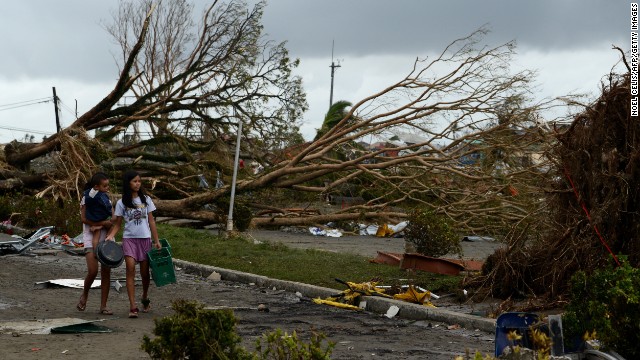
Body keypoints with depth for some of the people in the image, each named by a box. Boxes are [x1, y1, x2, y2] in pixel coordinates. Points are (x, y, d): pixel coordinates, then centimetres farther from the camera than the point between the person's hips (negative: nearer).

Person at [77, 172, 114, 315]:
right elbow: (84, 218, -11)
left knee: (106, 272, 0)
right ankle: (84, 295, 13)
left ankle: (103, 306, 6)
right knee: (93, 271, -16)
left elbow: (112, 220, 8)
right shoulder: (87, 197, -2)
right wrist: (103, 222, -15)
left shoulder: (107, 199, 12)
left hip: (105, 237, 5)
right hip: (90, 238, -5)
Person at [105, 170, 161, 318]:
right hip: (129, 239, -2)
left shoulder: (146, 199, 6)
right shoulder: (122, 203, 2)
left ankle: (145, 298, 33)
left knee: (145, 271, 6)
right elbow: (117, 223, 4)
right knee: (131, 269, -15)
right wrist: (110, 236, -15)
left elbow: (151, 221, 8)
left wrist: (156, 240, 5)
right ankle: (133, 307, -17)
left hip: (145, 238, 2)